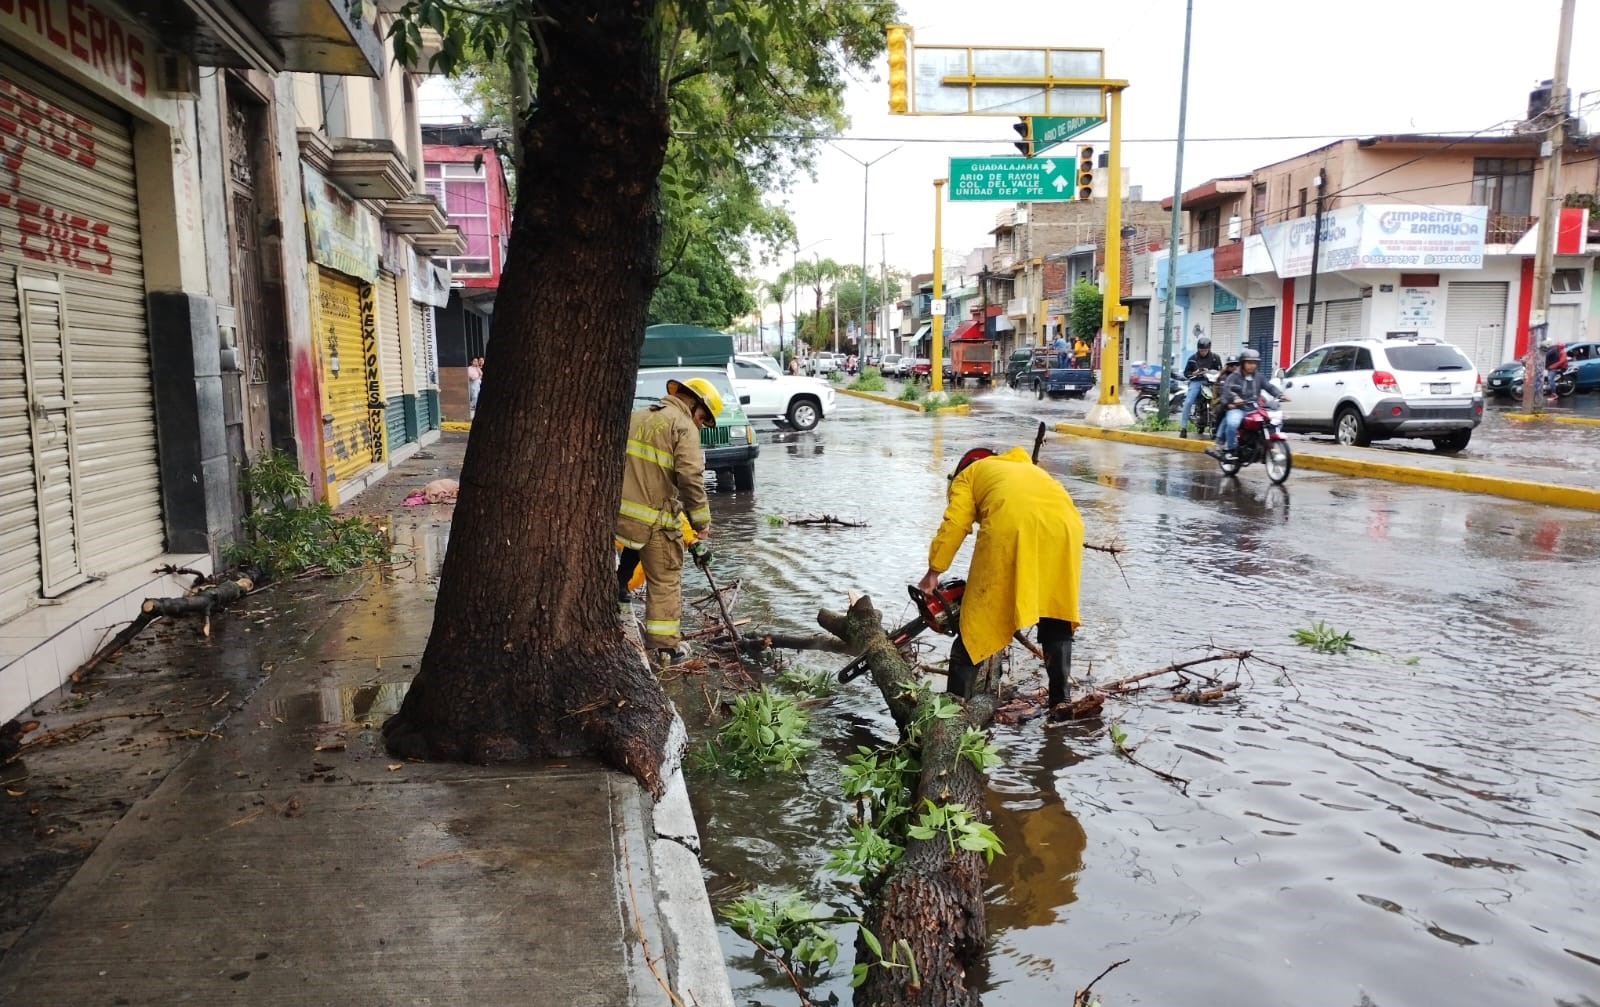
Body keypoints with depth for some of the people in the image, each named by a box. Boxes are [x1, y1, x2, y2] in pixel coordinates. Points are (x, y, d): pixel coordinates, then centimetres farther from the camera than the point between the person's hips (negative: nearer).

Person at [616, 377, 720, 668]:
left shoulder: (638, 417, 18)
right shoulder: (684, 427, -6)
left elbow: (622, 462, 19)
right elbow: (691, 479, -15)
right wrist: (702, 524, -8)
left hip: (618, 513, 6)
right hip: (654, 520, -6)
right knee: (665, 582, 5)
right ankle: (663, 648, 9)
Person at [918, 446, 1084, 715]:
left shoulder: (970, 473, 30)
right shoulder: (1031, 469, 43)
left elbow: (954, 524, 13)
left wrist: (933, 573, 18)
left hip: (1010, 524, -4)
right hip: (1065, 525, 4)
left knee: (978, 622, 5)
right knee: (1057, 620, 19)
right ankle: (1061, 700, 16)